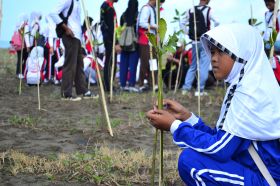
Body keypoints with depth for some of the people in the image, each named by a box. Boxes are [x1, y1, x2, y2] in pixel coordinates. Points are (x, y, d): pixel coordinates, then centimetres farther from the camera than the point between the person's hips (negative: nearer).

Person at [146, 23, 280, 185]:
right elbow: (221, 140, 9)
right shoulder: (246, 86, 10)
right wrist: (186, 116, 1)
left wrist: (174, 125, -12)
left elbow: (220, 149, -21)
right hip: (255, 172, 9)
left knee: (190, 160, -18)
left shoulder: (251, 91, -19)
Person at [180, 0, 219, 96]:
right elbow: (217, 22, -19)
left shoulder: (191, 11, 5)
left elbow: (182, 24, 9)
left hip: (195, 42, 5)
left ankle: (186, 88, 11)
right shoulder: (208, 10, -8)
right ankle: (200, 90, 0)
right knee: (204, 66, 1)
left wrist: (188, 33, 10)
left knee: (193, 66, 15)